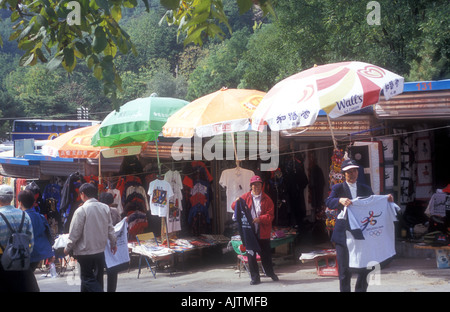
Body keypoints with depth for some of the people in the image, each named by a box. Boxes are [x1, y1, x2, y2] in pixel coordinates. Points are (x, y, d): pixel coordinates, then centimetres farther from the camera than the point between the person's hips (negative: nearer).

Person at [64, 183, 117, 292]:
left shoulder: (81, 210, -15)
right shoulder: (105, 208, 2)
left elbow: (75, 233, -12)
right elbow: (110, 229, 9)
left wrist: (68, 248, 2)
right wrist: (113, 243, 23)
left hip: (85, 252, -6)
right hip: (100, 250, 6)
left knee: (88, 279, 1)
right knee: (98, 278, 13)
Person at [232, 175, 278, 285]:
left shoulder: (266, 199, 2)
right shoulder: (245, 197, 5)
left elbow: (270, 215, -3)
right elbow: (234, 207, 7)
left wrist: (260, 219, -20)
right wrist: (236, 202, -15)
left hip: (263, 232, -1)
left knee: (266, 254, 9)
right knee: (251, 255, 2)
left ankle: (270, 273, 30)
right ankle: (255, 277, 10)